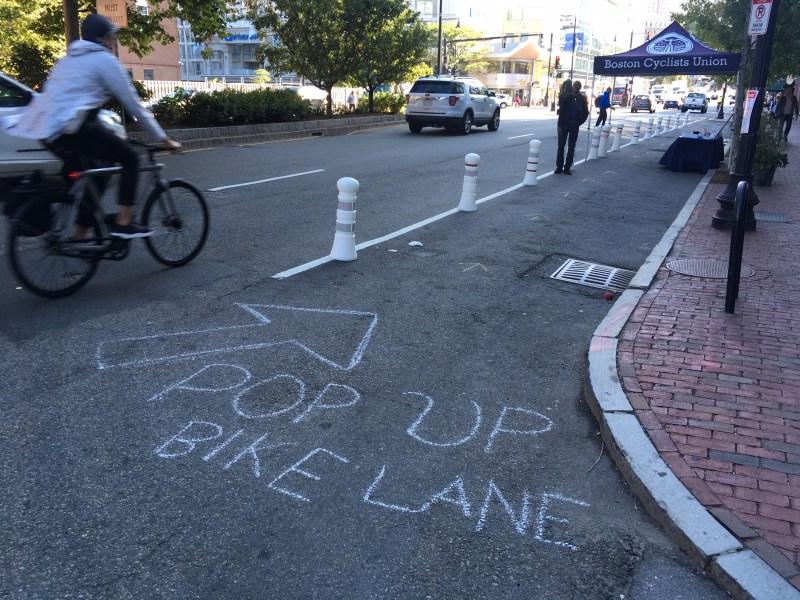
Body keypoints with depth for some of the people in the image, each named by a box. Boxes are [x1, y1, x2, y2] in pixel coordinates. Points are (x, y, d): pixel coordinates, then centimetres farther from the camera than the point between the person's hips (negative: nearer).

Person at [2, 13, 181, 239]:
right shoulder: (105, 60, 2)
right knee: (130, 158, 1)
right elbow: (134, 105, 0)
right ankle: (123, 223, -7)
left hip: (46, 128, 9)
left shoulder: (71, 58, 28)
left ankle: (80, 236, 19)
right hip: (70, 127, -9)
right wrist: (163, 139, 6)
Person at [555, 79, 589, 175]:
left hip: (574, 127, 2)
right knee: (561, 146, 0)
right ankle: (559, 167, 6)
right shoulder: (566, 97, -2)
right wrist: (560, 126, -12)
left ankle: (567, 168, 9)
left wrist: (579, 123, -4)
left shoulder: (582, 99, 3)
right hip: (564, 125, -1)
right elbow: (561, 112, -6)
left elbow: (585, 113, 8)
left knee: (571, 148, 3)